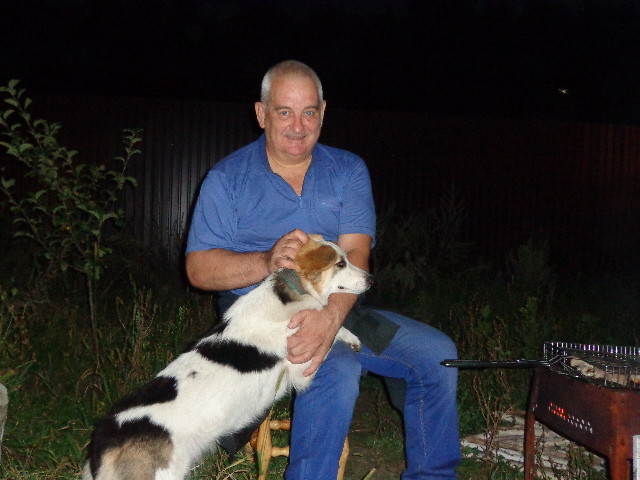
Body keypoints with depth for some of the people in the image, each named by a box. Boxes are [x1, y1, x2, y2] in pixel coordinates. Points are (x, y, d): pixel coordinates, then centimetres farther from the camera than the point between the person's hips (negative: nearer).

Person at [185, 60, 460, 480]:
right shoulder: (227, 179, 0)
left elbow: (355, 256, -9)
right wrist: (268, 262, -26)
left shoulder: (349, 171, 5)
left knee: (436, 353, -10)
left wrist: (331, 317, -29)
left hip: (335, 309, 4)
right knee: (337, 370, -32)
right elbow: (199, 269, -7)